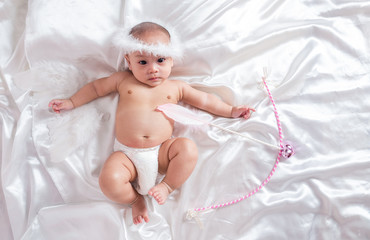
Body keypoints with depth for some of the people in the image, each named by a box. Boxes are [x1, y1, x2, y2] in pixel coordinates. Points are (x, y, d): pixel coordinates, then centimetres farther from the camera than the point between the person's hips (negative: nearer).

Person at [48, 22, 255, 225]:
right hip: (127, 154, -1)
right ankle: (135, 199, 6)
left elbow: (205, 100, 16)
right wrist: (71, 103, 22)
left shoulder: (176, 87, 10)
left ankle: (168, 186, -2)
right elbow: (96, 87, 22)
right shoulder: (123, 80, 9)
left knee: (188, 148, -26)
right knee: (109, 181, -28)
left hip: (162, 152, 1)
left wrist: (231, 111, 11)